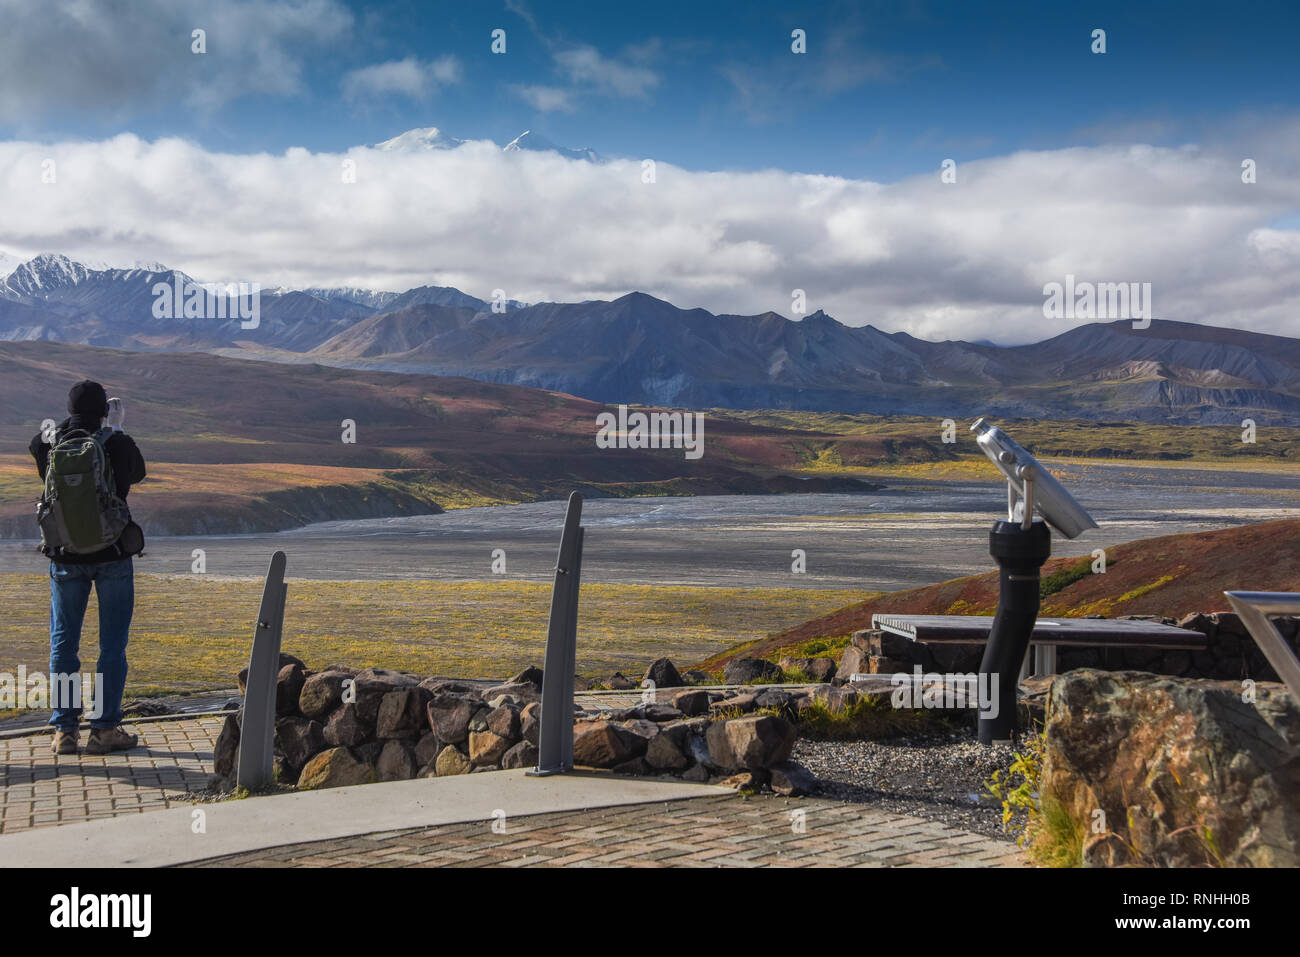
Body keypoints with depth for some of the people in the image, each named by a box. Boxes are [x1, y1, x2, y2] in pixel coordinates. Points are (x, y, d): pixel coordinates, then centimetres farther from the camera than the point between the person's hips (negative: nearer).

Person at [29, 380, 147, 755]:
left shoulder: (51, 445, -4)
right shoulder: (118, 444, -10)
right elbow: (138, 473, 11)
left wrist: (78, 420, 25)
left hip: (66, 557, 2)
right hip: (112, 555, -2)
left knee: (63, 643, 11)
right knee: (112, 644, 5)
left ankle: (64, 730, 12)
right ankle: (105, 729, 5)